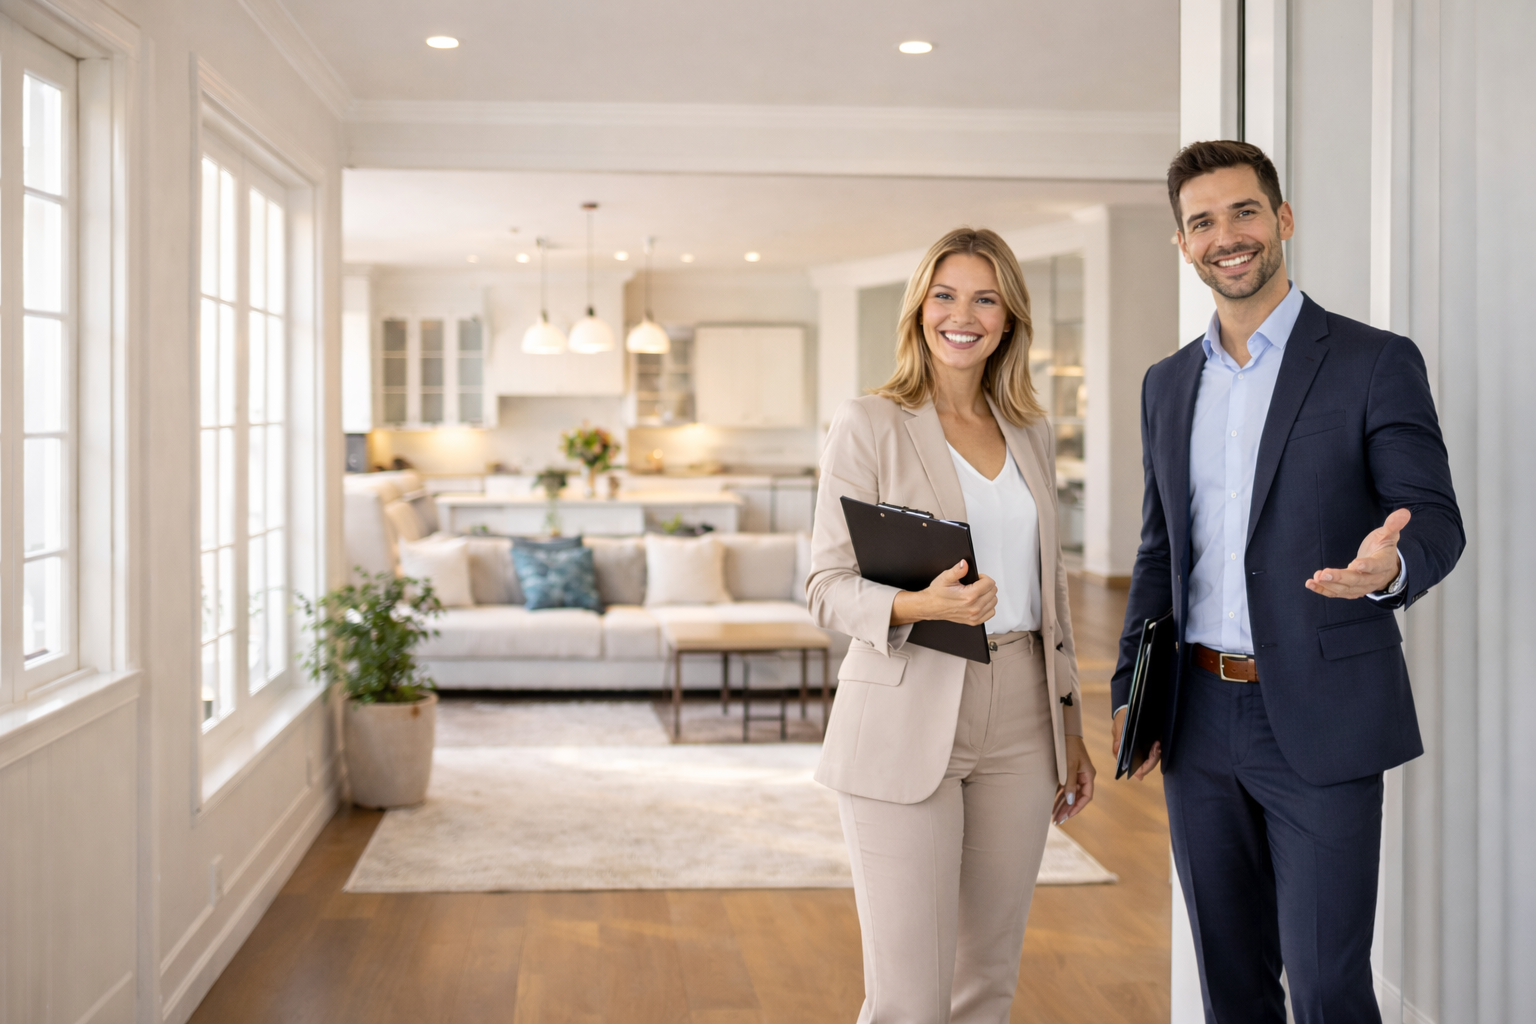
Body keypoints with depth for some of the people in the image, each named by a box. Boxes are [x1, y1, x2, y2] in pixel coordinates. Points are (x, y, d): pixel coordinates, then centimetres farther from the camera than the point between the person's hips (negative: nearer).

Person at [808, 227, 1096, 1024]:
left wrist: (1070, 729, 15)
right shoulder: (868, 426, -4)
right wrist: (918, 606, -26)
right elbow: (827, 587, -7)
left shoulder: (1030, 433, 12)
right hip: (905, 726, -5)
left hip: (1018, 725, 5)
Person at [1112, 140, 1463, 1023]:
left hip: (1319, 721, -5)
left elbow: (1436, 520, -8)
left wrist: (1389, 564, -32)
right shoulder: (1169, 384, 12)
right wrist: (1130, 689, 11)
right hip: (1201, 719, 5)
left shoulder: (1375, 363, -5)